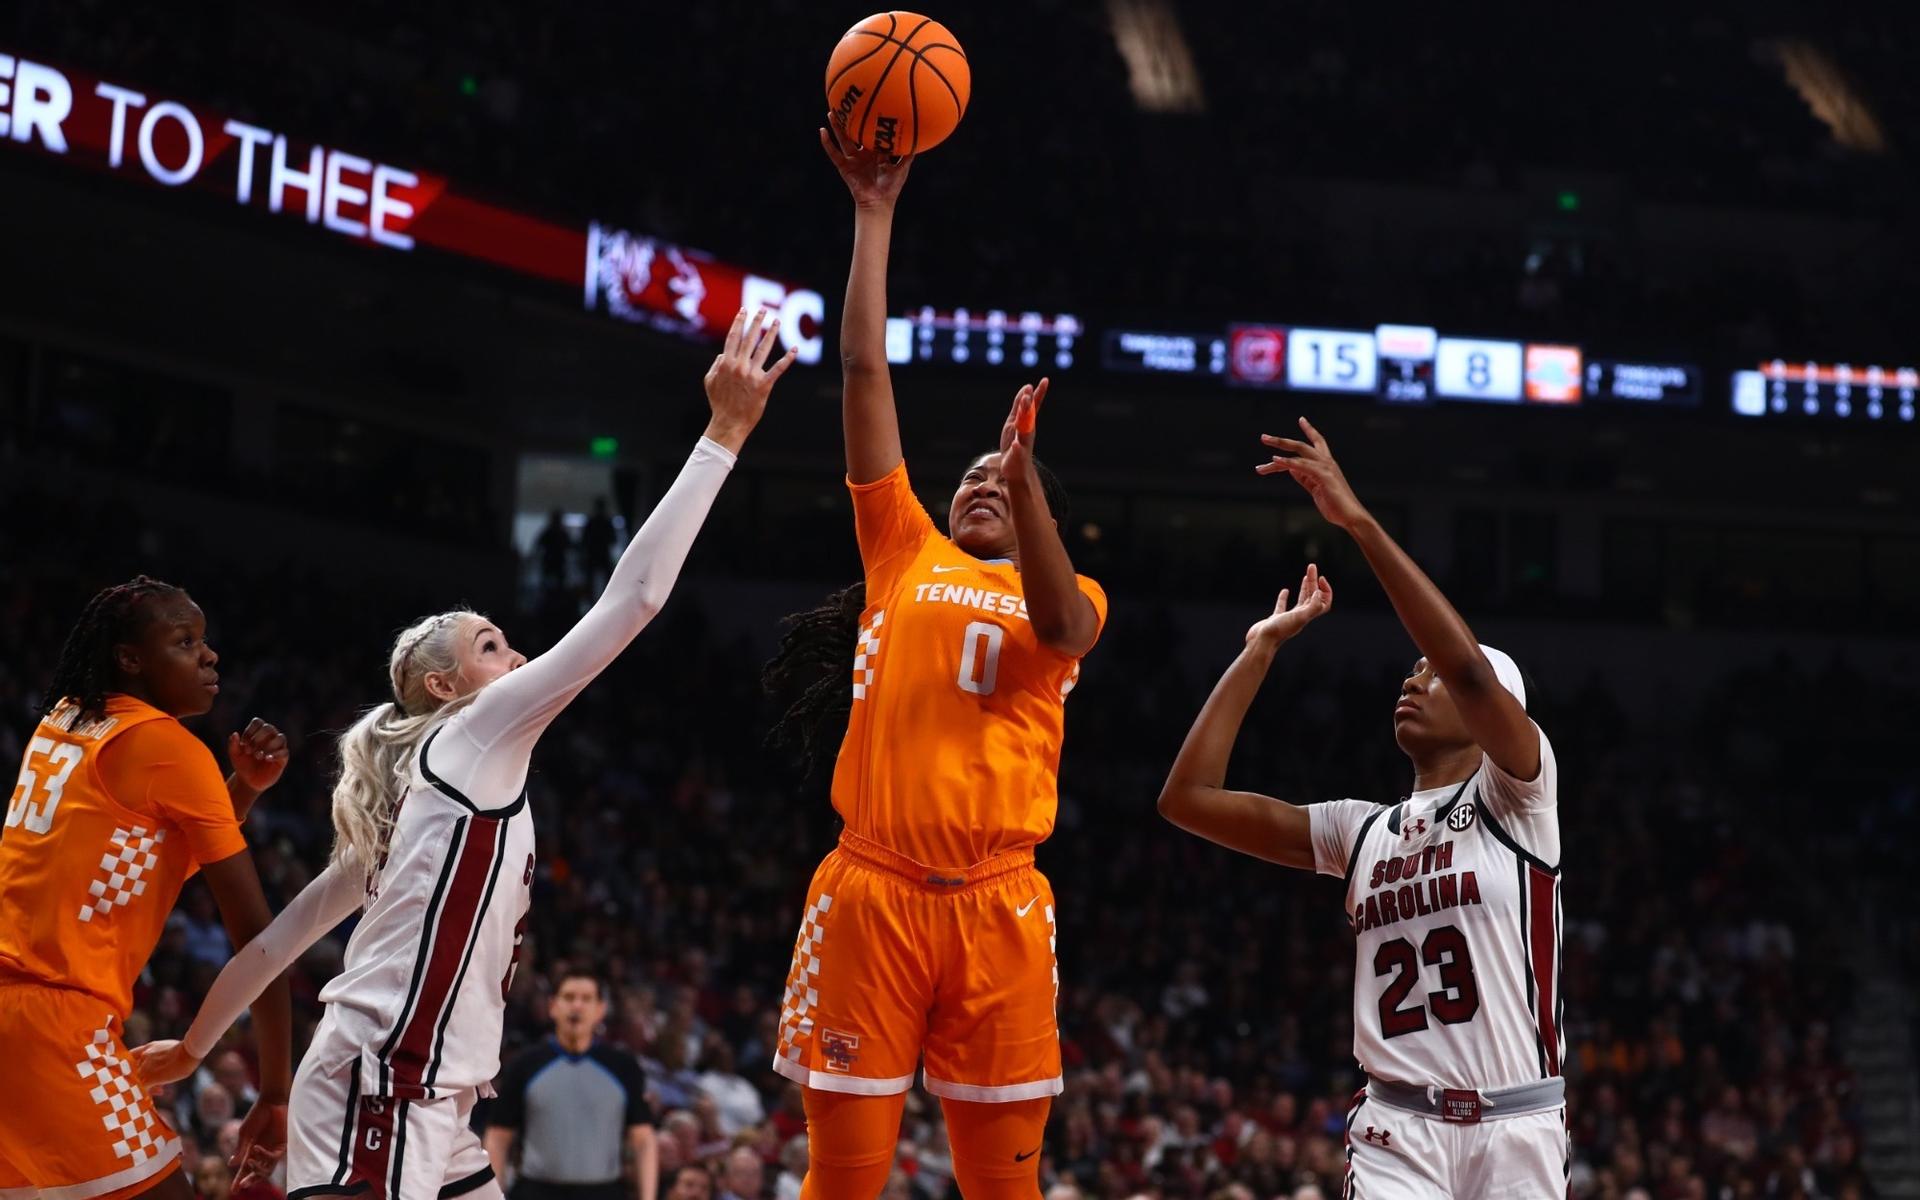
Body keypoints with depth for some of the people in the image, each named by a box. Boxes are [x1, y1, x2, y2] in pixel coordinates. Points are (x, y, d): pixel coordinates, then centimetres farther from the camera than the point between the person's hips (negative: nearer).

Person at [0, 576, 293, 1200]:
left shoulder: (64, 722, 17)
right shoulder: (168, 745, -6)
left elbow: (181, 856, 29)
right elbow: (254, 931, -6)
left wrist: (245, 786, 12)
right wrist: (275, 1092, -2)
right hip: (56, 1014, -9)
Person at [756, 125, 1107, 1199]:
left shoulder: (1072, 597, 14)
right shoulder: (906, 556, 17)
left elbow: (1058, 627, -12)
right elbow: (866, 372, 14)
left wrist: (1025, 467, -21)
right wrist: (876, 214, 11)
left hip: (996, 906, -1)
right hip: (871, 890, 1)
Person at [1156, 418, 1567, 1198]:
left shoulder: (1515, 797, 1)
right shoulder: (1362, 832, 14)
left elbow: (1469, 666, -19)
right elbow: (1188, 797, 8)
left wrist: (1358, 521, -20)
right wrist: (1263, 647, 10)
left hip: (1517, 1128, -3)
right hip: (1397, 1132, 3)